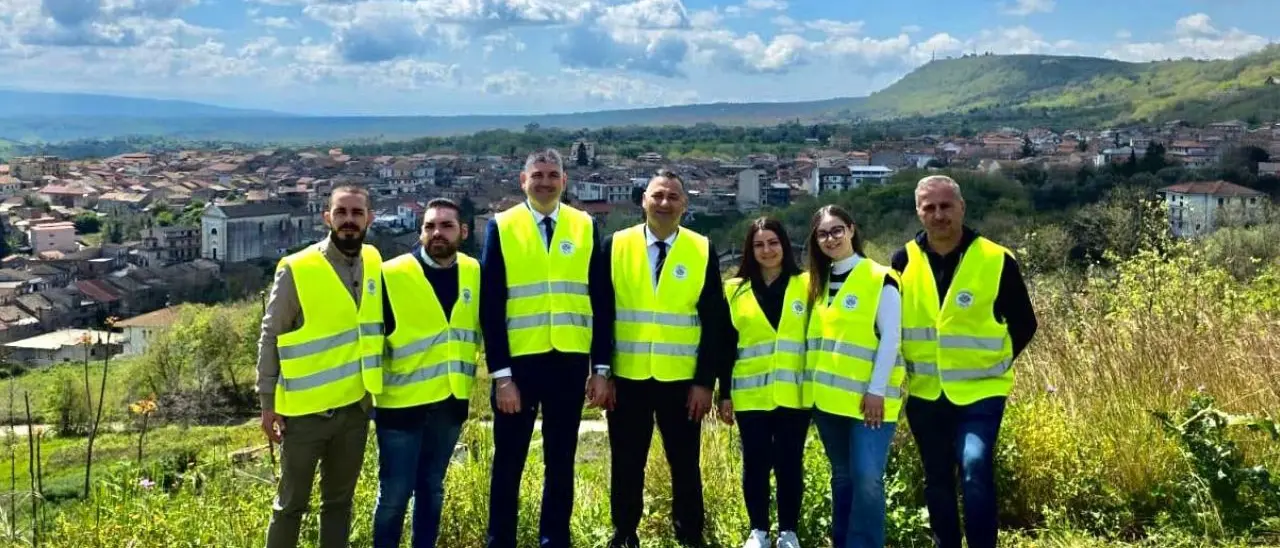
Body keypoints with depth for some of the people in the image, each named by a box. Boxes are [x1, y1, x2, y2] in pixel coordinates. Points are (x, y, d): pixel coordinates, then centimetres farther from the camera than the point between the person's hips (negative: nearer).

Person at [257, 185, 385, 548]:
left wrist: (375, 384, 12)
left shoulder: (373, 263, 2)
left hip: (356, 406, 4)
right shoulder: (296, 269, -12)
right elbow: (271, 338, -7)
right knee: (291, 503, 8)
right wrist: (268, 402, -8)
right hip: (306, 409, -4)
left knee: (339, 501, 17)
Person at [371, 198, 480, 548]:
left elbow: (483, 326, 14)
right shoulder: (392, 275, -12)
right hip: (402, 401, -4)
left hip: (451, 401, 4)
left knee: (432, 488, 16)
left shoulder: (473, 272, 2)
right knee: (395, 493, 2)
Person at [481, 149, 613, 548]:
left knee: (561, 462, 12)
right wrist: (501, 374, -9)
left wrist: (601, 368, 1)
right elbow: (491, 308, -4)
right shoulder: (501, 227, -1)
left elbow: (599, 302, 5)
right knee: (508, 462, 8)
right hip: (519, 362, -2)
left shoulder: (586, 227, 5)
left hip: (570, 364, 2)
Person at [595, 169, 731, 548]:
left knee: (685, 465, 8)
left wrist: (705, 381, -6)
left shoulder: (703, 250, 0)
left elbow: (714, 322, -1)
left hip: (682, 380, 0)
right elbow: (601, 313, 1)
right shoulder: (615, 246, 1)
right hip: (627, 378, 1)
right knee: (626, 465, 10)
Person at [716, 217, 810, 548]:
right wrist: (725, 394, 2)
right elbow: (726, 346, 6)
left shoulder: (806, 285, 5)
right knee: (755, 462, 4)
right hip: (751, 395, 1)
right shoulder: (736, 291, 6)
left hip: (794, 395, 0)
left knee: (789, 463, 4)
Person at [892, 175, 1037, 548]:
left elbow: (1024, 324, 1)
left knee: (975, 470, -20)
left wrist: (995, 363, -2)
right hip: (924, 393, 3)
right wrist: (906, 368, 7)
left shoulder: (996, 261, -9)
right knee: (937, 480, 12)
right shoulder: (904, 261, -2)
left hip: (980, 391, -3)